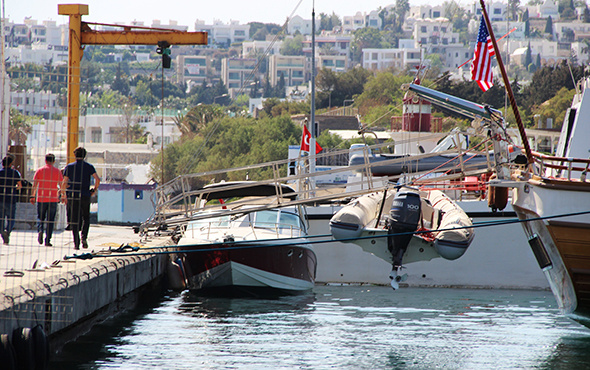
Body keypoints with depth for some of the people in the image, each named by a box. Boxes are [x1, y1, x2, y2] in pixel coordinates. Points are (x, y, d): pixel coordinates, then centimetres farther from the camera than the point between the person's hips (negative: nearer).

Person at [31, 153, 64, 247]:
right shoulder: (57, 172, 2)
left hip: (41, 198, 0)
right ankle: (48, 240, -1)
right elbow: (61, 185, 0)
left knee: (40, 218, 13)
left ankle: (40, 230, -16)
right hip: (53, 199, 0)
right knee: (50, 220, 4)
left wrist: (32, 196, 4)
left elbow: (34, 185, 0)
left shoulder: (39, 171, 3)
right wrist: (64, 197, 8)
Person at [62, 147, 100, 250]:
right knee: (86, 218, 17)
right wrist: (95, 189, 7)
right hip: (85, 196, 0)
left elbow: (64, 182, -3)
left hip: (72, 196, 0)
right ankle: (84, 236, -7)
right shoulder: (89, 167, 3)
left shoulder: (69, 167, 2)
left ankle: (76, 243, -3)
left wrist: (63, 189, 16)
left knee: (74, 220, 3)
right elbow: (97, 179, -8)